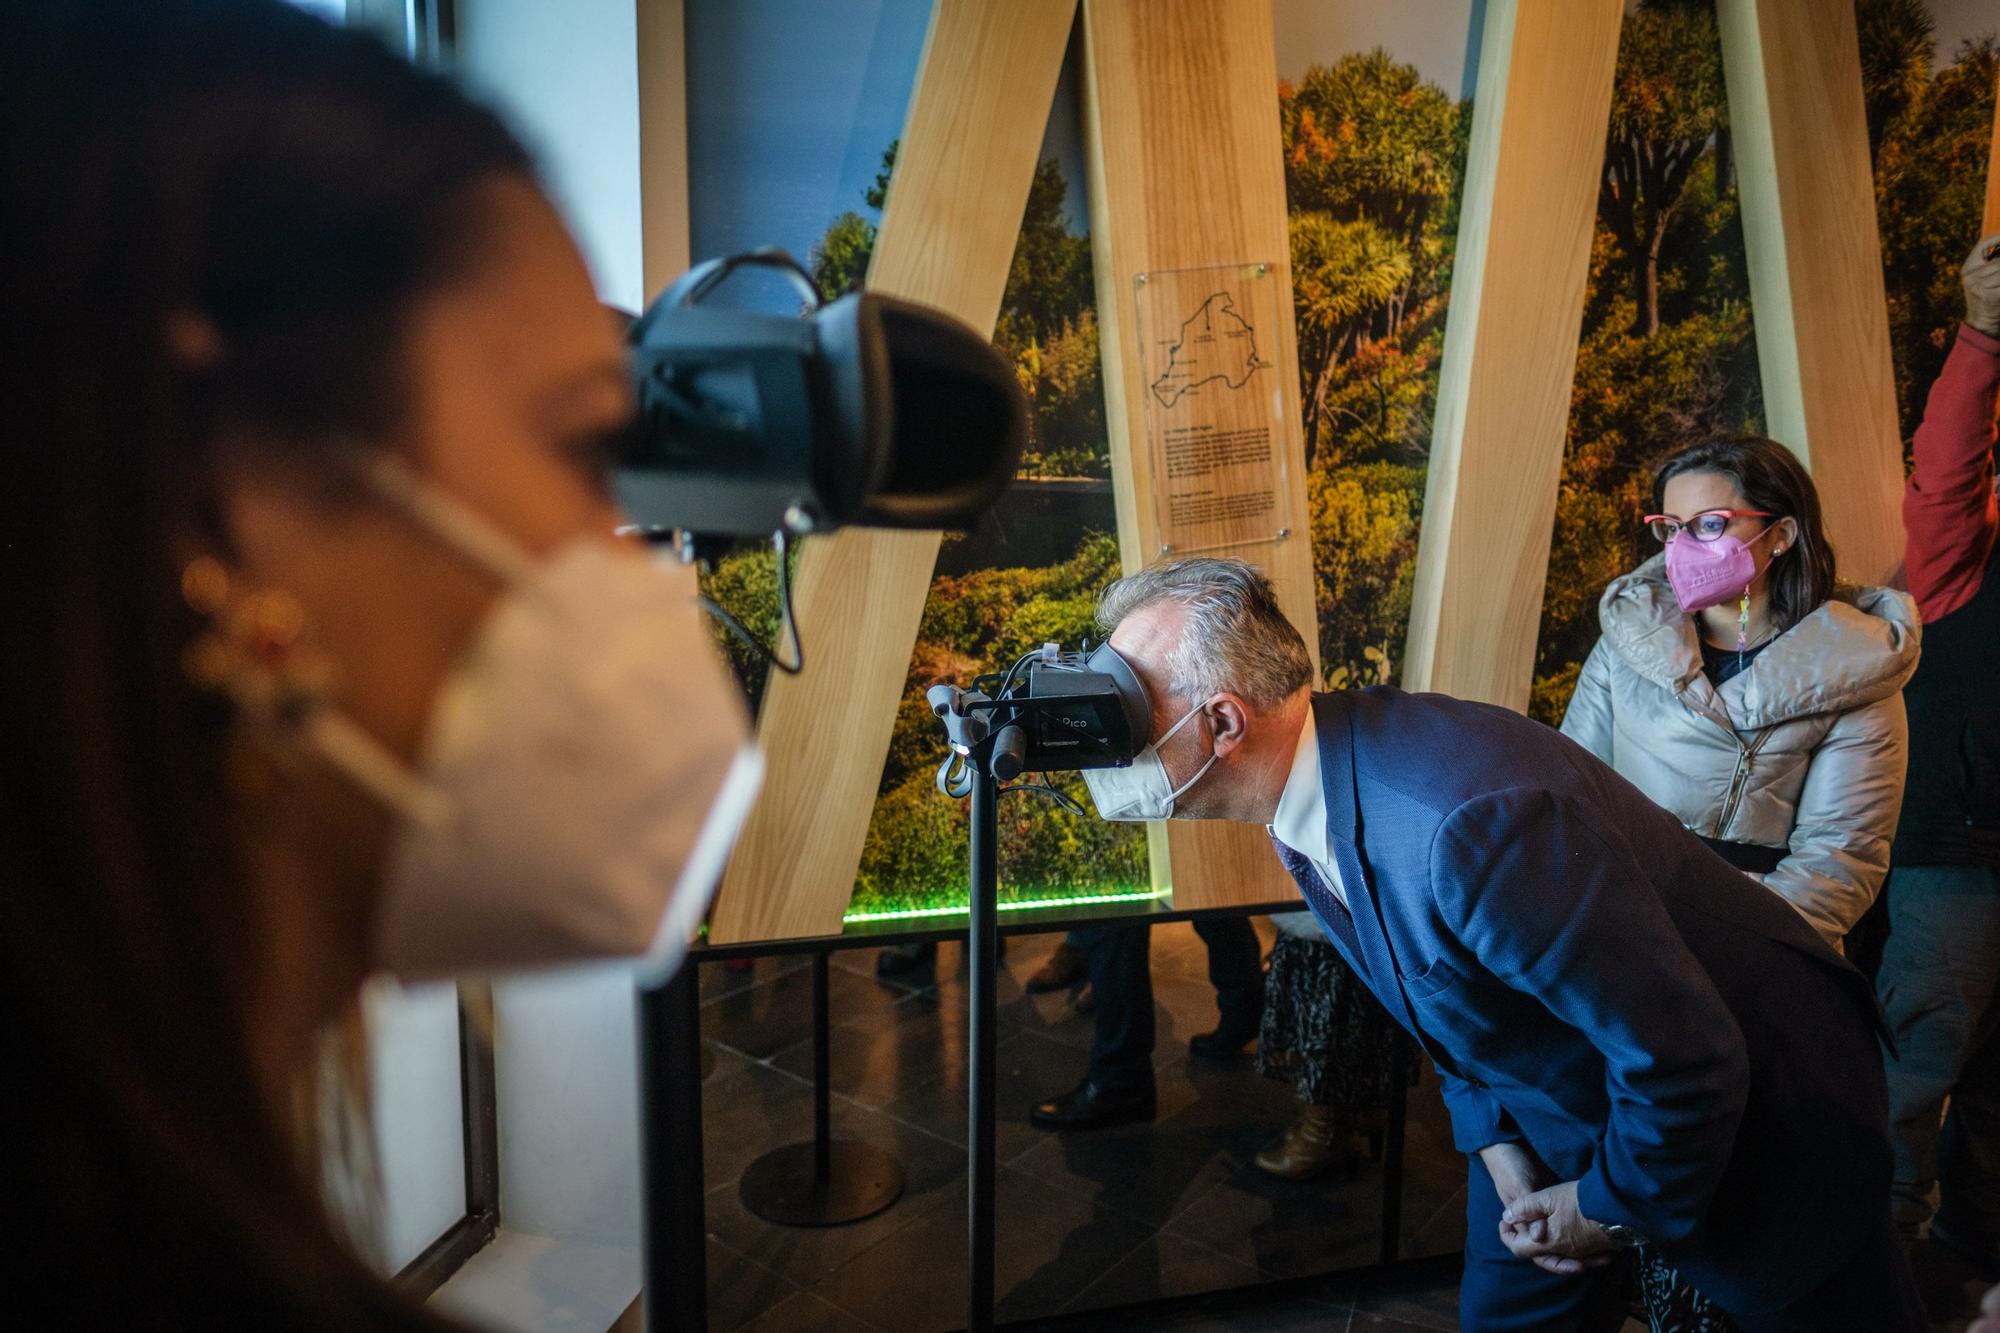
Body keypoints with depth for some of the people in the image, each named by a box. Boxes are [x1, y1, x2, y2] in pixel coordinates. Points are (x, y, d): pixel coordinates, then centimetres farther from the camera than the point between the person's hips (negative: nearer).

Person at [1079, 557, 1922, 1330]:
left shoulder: (1466, 821, -40)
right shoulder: (1313, 785, -11)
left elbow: (1685, 1055, -31)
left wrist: (1610, 1209, -14)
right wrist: (1497, 1145, 0)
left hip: (1753, 1102, -6)